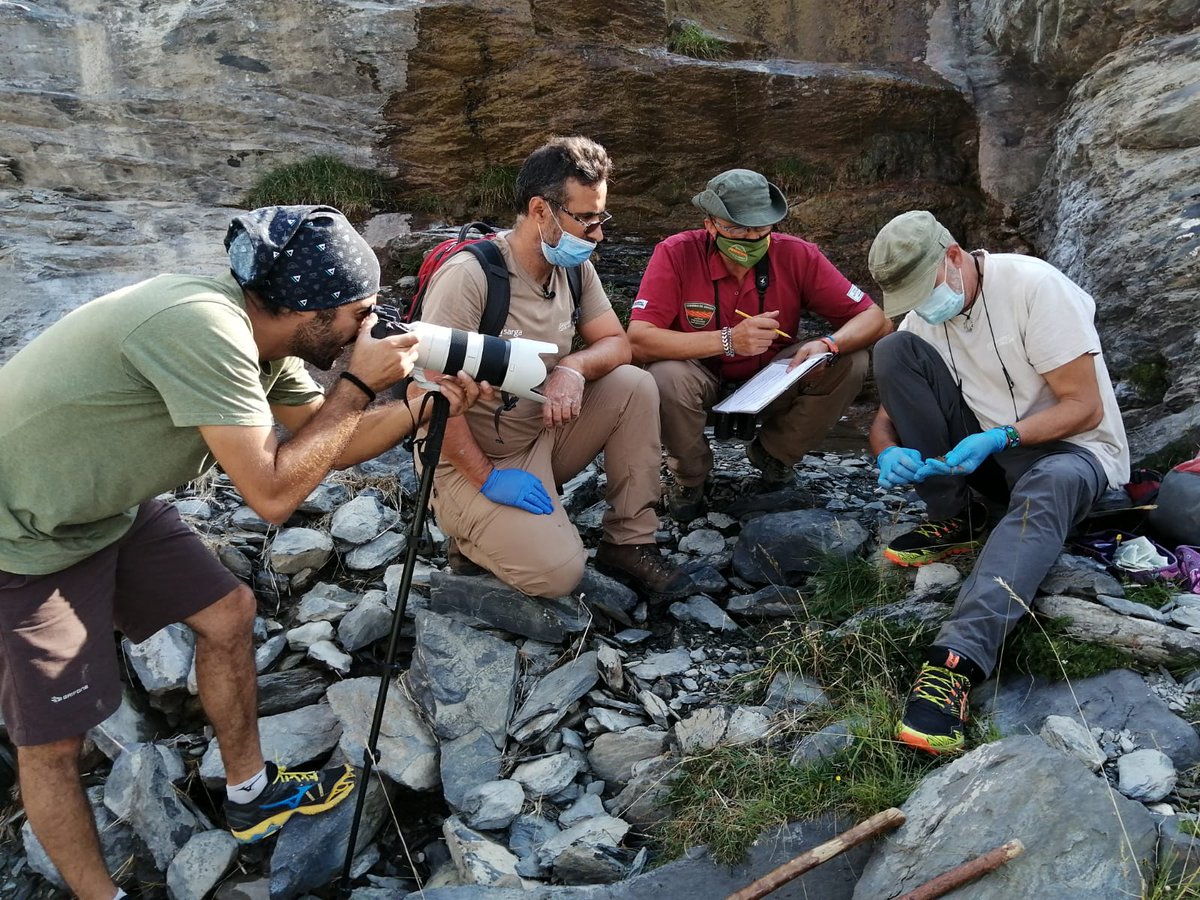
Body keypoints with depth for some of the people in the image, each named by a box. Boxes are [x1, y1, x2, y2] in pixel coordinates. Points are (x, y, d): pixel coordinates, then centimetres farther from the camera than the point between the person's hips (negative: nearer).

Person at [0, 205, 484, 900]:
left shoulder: (259, 335, -4)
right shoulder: (204, 328, -33)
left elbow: (328, 444, 7)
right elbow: (273, 492, -30)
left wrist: (428, 404, -5)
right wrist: (359, 384, -22)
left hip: (110, 506, 9)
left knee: (229, 613, 11)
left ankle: (252, 796, 29)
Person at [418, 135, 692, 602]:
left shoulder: (575, 268, -1)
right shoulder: (469, 275, -23)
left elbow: (615, 343, 4)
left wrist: (574, 367, -19)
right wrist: (486, 478, -22)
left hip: (542, 437, 7)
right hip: (471, 460, -7)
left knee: (635, 385, -12)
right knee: (558, 572, -24)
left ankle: (628, 544, -2)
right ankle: (474, 532, 8)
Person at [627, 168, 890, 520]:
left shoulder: (797, 255, -15)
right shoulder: (676, 254, -22)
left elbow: (875, 319, -13)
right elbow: (638, 340, -32)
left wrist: (829, 344, -35)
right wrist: (728, 340, -39)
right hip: (706, 379, -2)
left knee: (850, 362, -20)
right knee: (666, 378, -36)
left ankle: (772, 453, 7)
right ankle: (690, 475, -2)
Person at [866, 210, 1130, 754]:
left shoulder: (1033, 286, -19)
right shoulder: (920, 316, -1)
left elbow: (1085, 407, -19)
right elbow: (886, 417, 1)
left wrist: (999, 438, -33)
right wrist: (889, 455, -23)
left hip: (1070, 448, -5)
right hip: (980, 448, 5)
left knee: (1048, 486, -42)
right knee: (894, 350, -14)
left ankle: (959, 658, -54)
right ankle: (955, 521, -9)